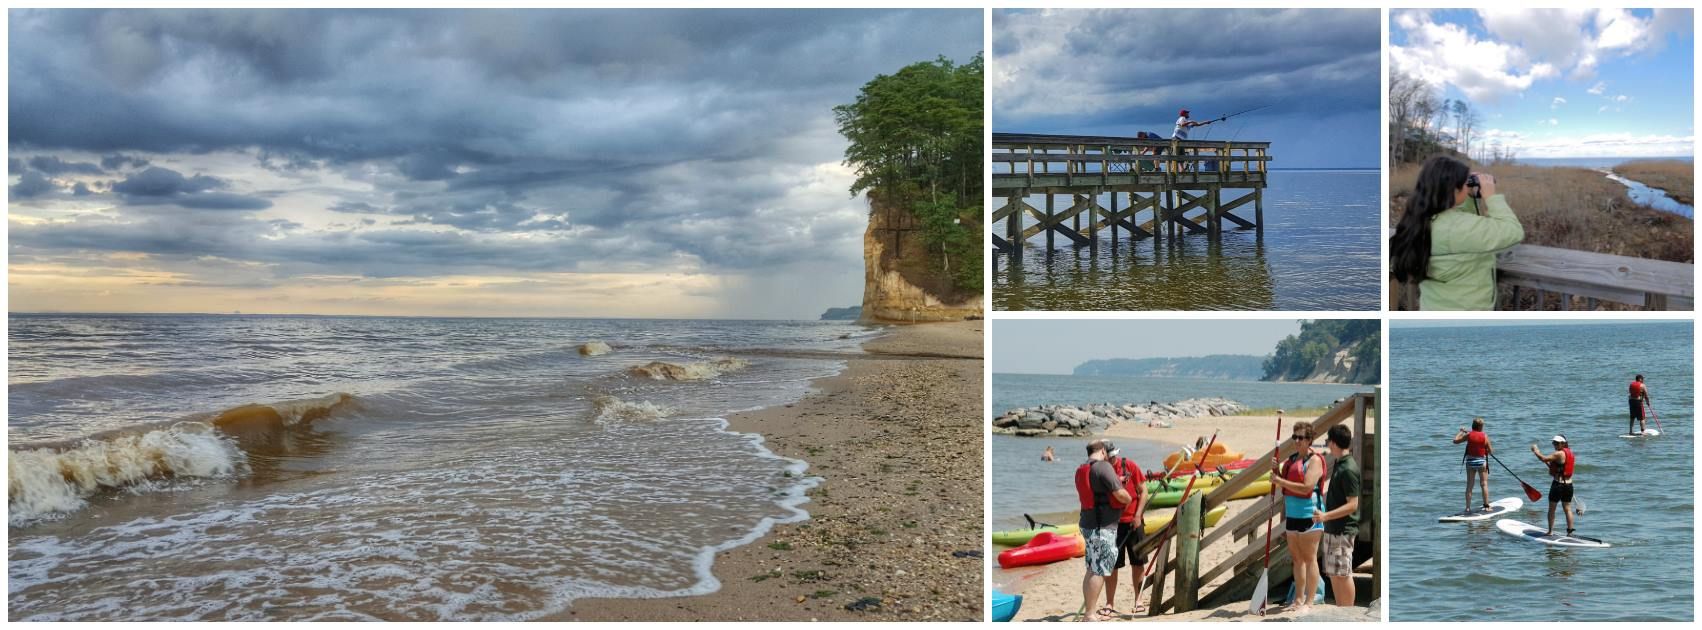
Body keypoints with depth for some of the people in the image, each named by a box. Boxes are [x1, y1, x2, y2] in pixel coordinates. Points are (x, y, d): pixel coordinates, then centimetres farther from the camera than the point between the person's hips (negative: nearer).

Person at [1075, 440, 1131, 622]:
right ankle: (1090, 615, -6)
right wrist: (1129, 499, 2)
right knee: (1099, 571, -6)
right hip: (1102, 526, -9)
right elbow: (1120, 494, -19)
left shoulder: (1082, 469, 13)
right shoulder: (1103, 466, -15)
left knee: (1092, 569, 15)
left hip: (1089, 523, 9)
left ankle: (1089, 612, 21)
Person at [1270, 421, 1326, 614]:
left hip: (1308, 514, -8)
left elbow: (1306, 487, -21)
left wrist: (1281, 481, -18)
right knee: (1296, 558, 12)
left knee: (1309, 558, -4)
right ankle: (1299, 599, 20)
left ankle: (1309, 602, 0)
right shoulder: (1291, 460, 14)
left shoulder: (1314, 460, -9)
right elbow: (1284, 486, 24)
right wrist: (1277, 471, 9)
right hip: (1292, 514, 8)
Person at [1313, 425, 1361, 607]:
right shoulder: (1338, 464, 11)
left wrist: (1326, 516, -28)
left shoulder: (1349, 469, -18)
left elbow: (1352, 505, -22)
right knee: (1333, 574, 14)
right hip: (1332, 529, 9)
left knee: (1343, 574, -4)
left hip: (1343, 530, -9)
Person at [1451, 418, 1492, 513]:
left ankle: (1468, 507, 3)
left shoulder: (1468, 435, -4)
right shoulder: (1485, 436, -6)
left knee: (1469, 485, 5)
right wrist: (1491, 449, 21)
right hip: (1482, 462, -1)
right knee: (1484, 484, 7)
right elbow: (1490, 451, -2)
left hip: (1470, 462, 1)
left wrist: (1461, 431, 17)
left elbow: (1455, 440, 4)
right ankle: (1486, 506, 6)